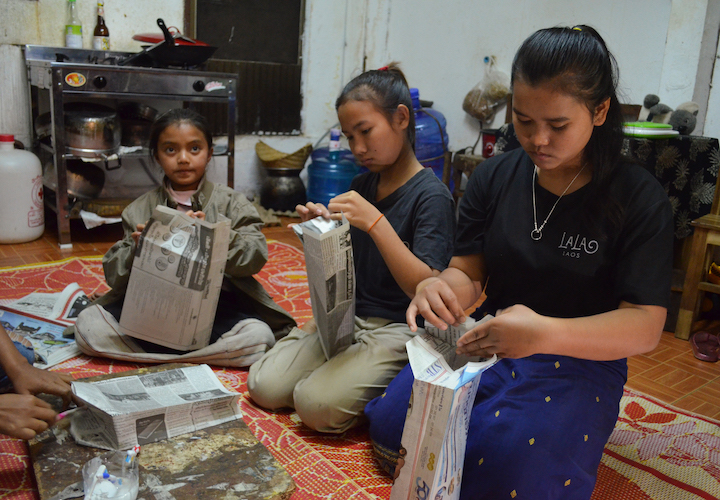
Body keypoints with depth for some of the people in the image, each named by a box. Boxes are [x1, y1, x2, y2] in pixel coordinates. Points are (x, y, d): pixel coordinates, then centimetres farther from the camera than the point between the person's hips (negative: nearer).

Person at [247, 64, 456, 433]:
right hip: (348, 316, 7)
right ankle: (351, 370, 12)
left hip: (397, 329, -7)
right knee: (264, 387, -5)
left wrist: (376, 223, -29)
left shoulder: (432, 195, -14)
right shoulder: (362, 186, 8)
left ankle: (389, 391, 2)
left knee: (317, 404, -23)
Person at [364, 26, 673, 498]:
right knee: (392, 424, -15)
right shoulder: (494, 177, -1)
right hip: (487, 341, 4)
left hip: (580, 360, -3)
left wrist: (547, 334, -37)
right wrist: (441, 285, -24)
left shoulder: (640, 198, -12)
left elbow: (645, 326, -18)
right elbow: (469, 273, 3)